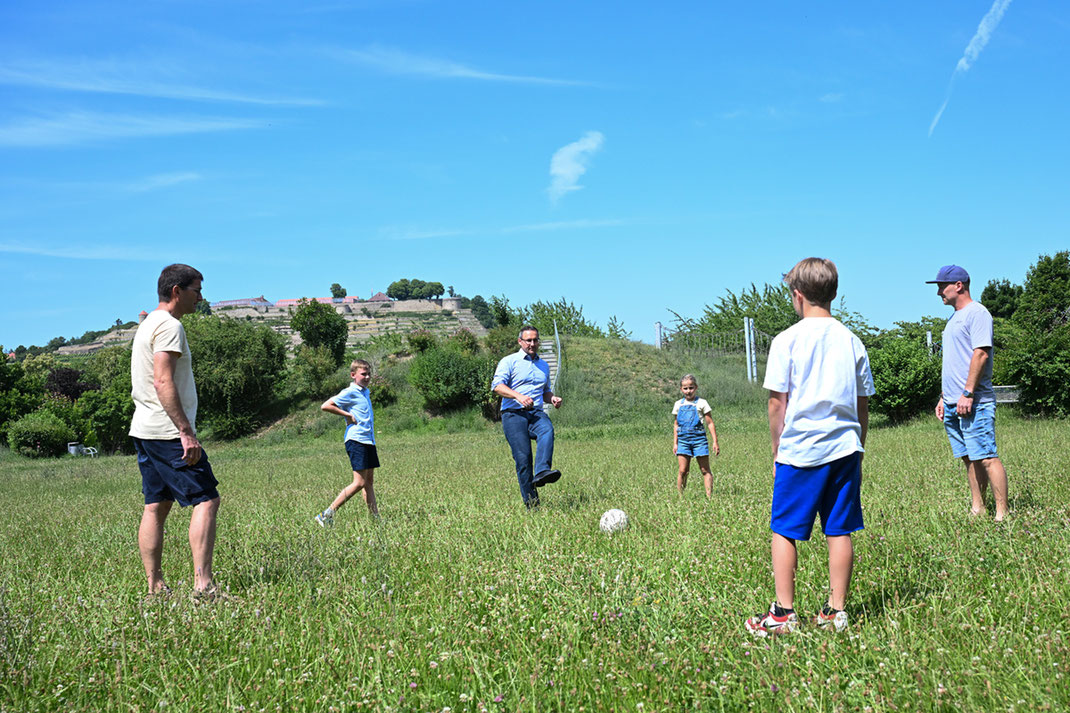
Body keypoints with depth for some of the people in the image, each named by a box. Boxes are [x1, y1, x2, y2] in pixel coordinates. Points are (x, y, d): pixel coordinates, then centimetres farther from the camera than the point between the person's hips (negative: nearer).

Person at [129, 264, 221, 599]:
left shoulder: (147, 325, 21)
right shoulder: (169, 326, -11)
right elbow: (163, 383, -21)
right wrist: (186, 431, -22)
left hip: (143, 431, 10)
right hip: (167, 432, -10)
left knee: (156, 506, 10)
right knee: (206, 499, -9)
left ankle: (155, 587, 11)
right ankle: (203, 584, -15)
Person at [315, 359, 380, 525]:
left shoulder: (366, 392, 18)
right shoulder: (349, 393, -9)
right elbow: (326, 406, -16)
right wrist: (348, 415, -15)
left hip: (368, 441, 9)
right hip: (356, 440, -9)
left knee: (369, 481, 9)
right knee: (359, 482, -11)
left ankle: (375, 517, 12)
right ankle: (327, 515, -8)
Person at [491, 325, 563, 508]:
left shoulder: (543, 365, 25)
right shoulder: (509, 361, 7)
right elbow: (497, 385, -8)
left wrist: (552, 398, 12)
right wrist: (518, 396, -23)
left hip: (536, 413, 3)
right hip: (513, 414, -3)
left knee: (547, 429, -33)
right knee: (523, 457, -14)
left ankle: (542, 473, -49)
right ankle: (531, 503, -7)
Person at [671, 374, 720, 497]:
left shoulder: (701, 403, 2)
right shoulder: (678, 404, 11)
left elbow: (710, 423, 2)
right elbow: (676, 425, 17)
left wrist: (715, 442, -3)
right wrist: (675, 443, 12)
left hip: (699, 439, -2)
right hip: (683, 440, 2)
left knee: (705, 470, 0)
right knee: (682, 471, -4)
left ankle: (709, 496, -1)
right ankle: (679, 496, 1)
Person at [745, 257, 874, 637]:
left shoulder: (787, 340, -6)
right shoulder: (851, 341, 7)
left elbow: (777, 403, -6)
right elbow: (863, 405, 12)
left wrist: (777, 450, 5)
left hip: (799, 450, -4)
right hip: (845, 448, 4)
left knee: (784, 531, 5)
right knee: (839, 531, 9)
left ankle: (784, 613, 6)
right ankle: (836, 611, 13)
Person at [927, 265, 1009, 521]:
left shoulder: (976, 313, -7)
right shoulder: (954, 319, 22)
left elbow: (981, 354, -17)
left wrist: (968, 393, -21)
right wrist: (943, 398, 22)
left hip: (974, 403, -9)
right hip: (953, 404, 9)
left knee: (986, 458, -11)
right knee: (970, 459, 10)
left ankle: (1002, 514, -10)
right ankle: (977, 510, 14)